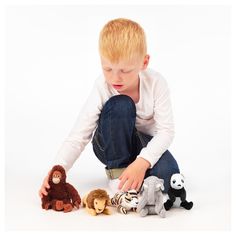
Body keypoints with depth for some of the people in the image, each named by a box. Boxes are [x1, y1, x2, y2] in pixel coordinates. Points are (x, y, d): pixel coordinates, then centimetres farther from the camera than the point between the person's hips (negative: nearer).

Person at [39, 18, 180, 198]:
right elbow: (79, 136, -26)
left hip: (145, 146, 1)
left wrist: (142, 162, -39)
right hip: (112, 146, 0)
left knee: (167, 175, -33)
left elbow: (166, 131, -23)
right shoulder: (102, 87, -24)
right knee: (120, 106, -34)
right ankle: (117, 172, -18)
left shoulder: (156, 83, -23)